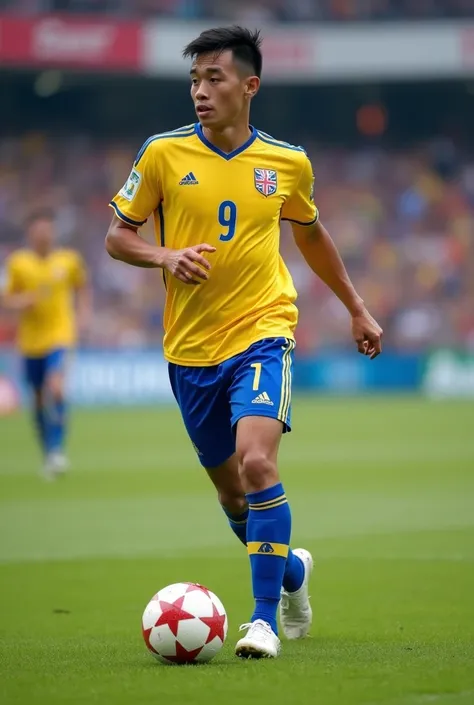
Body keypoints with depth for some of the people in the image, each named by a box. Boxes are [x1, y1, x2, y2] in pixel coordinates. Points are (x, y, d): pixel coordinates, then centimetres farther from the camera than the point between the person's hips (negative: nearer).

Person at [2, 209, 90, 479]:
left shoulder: (69, 260, 0)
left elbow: (82, 287, 17)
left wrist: (84, 312, 2)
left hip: (60, 336, -2)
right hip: (31, 339, 2)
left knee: (55, 388, -23)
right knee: (39, 399, 10)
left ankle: (57, 450, -20)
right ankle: (49, 456, 26)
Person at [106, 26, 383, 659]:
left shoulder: (288, 162, 2)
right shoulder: (164, 154, -2)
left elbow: (311, 234, 20)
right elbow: (117, 235, 5)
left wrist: (357, 308, 25)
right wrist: (165, 257, -15)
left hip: (261, 334, -2)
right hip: (190, 347, 2)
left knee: (257, 464, -23)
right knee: (229, 489, 13)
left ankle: (266, 617, -15)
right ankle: (291, 569, 42)